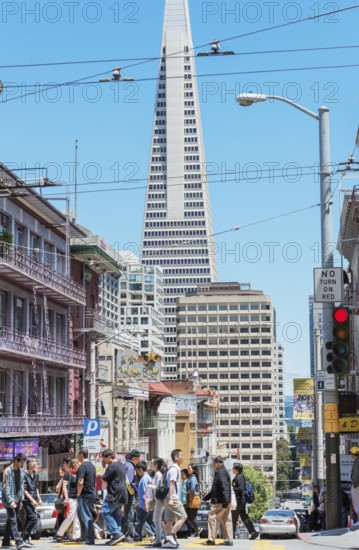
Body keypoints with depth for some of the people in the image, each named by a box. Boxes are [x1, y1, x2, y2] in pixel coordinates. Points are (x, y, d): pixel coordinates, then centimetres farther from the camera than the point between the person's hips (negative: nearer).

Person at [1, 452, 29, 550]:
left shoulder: (21, 471, 10)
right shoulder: (8, 471, -13)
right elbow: (6, 488, -16)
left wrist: (21, 500, 12)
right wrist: (10, 501, -22)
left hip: (17, 500, 7)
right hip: (9, 500, -7)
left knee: (10, 521, 11)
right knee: (13, 521, -11)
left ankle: (5, 542, 19)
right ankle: (19, 542, -19)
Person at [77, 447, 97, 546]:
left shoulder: (82, 466, -16)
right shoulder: (92, 465, 13)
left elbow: (80, 483, -24)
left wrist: (78, 494, -11)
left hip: (84, 495, -9)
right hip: (92, 494, 9)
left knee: (86, 518, -5)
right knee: (81, 514, 20)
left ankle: (90, 540, -4)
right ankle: (84, 536, 25)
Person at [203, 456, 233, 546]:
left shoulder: (221, 473, -14)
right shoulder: (222, 472, 19)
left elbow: (224, 488, -24)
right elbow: (215, 489, 27)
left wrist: (225, 502, -29)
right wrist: (206, 498, 29)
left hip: (219, 502, -10)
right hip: (224, 502, 10)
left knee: (212, 518, -5)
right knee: (226, 520, 9)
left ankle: (211, 540, -3)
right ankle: (229, 540, 11)